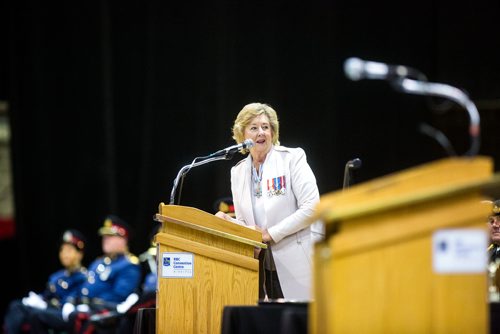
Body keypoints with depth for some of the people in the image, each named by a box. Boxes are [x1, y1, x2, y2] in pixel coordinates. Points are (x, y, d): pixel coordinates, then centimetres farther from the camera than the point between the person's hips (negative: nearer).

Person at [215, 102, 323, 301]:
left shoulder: (292, 158, -1)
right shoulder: (238, 172, 13)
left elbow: (311, 206, -10)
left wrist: (270, 233, -13)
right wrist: (228, 223, -6)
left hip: (296, 262, -4)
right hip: (264, 265, 5)